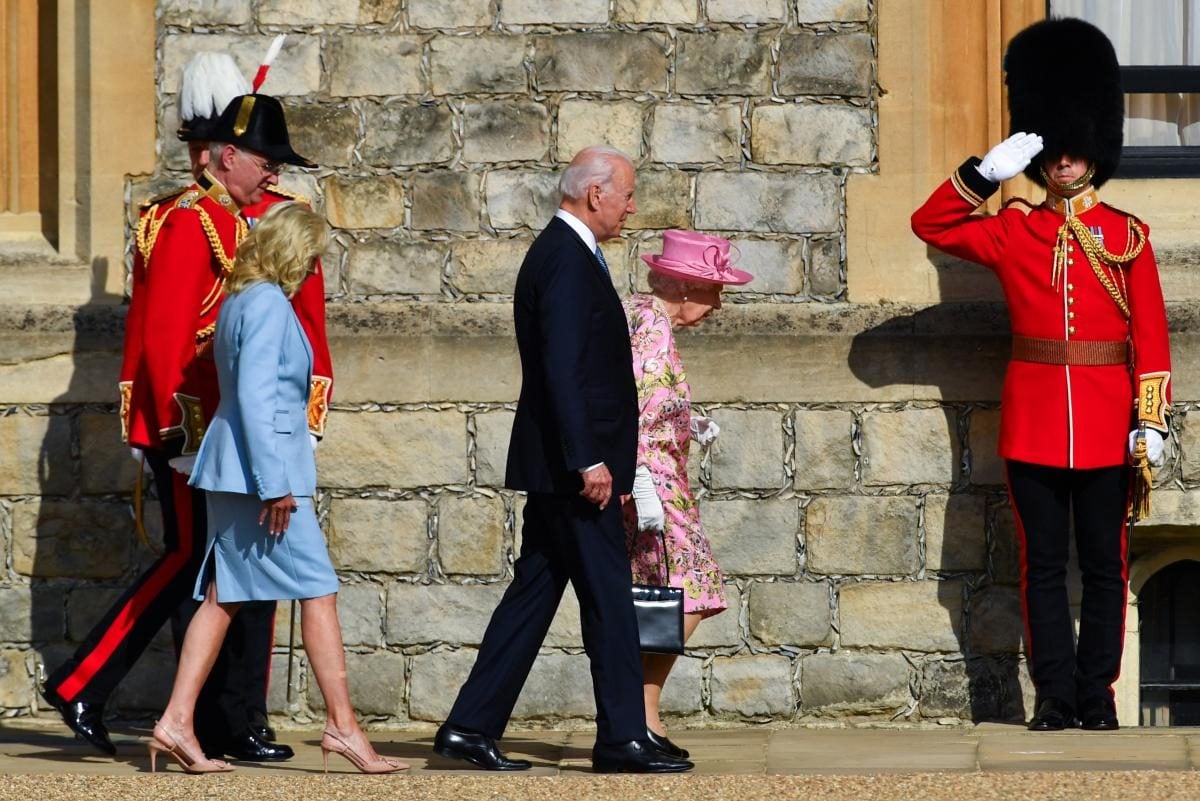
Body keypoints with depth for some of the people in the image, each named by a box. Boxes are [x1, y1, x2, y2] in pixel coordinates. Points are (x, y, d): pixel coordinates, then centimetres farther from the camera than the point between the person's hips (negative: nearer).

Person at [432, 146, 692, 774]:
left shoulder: (560, 252, 18)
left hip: (560, 465, 10)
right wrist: (589, 460, -24)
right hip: (573, 465, -10)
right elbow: (564, 368, -22)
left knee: (535, 592, 10)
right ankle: (623, 739, -1)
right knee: (607, 598, -5)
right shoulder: (567, 259, -15)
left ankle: (471, 727, 10)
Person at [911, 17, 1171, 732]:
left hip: (1106, 424, -1)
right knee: (1044, 563, 3)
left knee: (1104, 564, 3)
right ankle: (1056, 694, 7)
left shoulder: (1127, 236, 3)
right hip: (1033, 423, 1)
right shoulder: (1013, 232, 7)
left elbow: (1151, 334, 1)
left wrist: (1151, 419, -6)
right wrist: (988, 171, -9)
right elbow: (930, 224, 2)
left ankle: (1097, 693, 9)